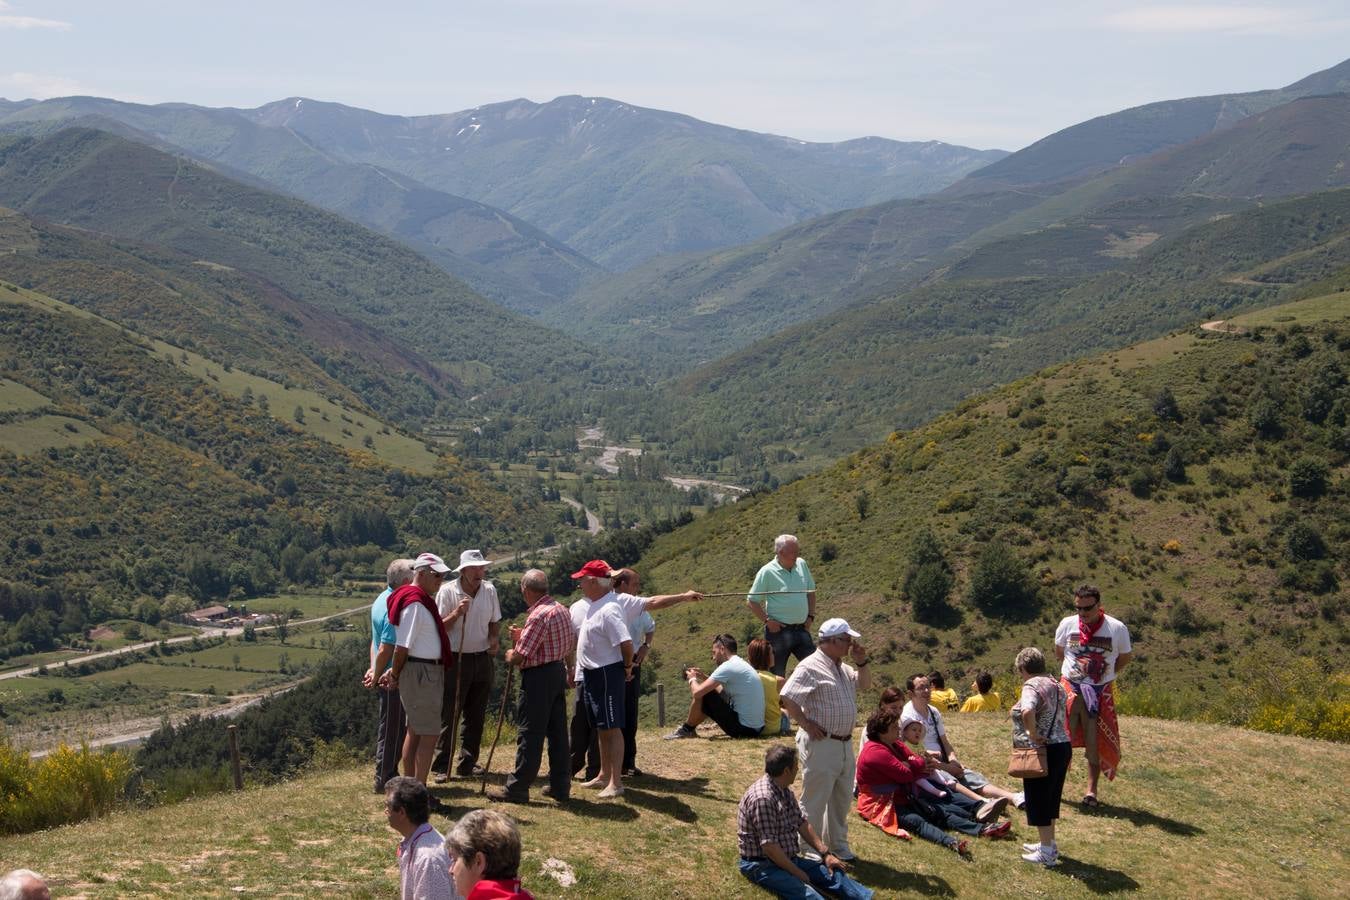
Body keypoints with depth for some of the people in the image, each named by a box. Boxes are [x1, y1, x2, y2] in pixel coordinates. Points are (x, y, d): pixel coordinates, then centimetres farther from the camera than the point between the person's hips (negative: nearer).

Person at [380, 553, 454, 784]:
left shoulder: (421, 600, 15)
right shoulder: (415, 603, -18)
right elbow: (402, 645, -19)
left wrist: (395, 672, 9)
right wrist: (395, 675, -9)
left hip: (428, 672, 10)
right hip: (421, 673, -10)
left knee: (415, 731, 15)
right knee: (429, 734, -7)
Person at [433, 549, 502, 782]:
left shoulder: (489, 590, 4)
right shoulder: (447, 591, -10)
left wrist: (494, 639, -3)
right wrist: (456, 613, -24)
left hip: (482, 658, 5)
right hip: (455, 659, -5)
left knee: (476, 715, 10)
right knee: (448, 715, -4)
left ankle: (467, 764, 19)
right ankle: (441, 767, 2)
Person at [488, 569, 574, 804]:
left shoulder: (538, 615, -19)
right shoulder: (561, 609, 10)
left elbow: (520, 656, -22)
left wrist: (510, 655, 4)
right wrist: (522, 637, 16)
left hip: (539, 677, -9)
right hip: (559, 672, 9)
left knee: (530, 736, -3)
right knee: (557, 732, 12)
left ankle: (517, 789, 3)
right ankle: (560, 787, 17)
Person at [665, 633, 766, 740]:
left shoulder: (728, 667, -15)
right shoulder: (742, 664, 15)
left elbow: (697, 692, -16)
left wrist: (692, 679, 6)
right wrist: (704, 677, 16)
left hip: (743, 729, -9)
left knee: (702, 696, -4)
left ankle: (686, 730, 15)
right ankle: (690, 728, 29)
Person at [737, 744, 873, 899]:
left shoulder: (785, 790, 9)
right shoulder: (762, 798, -24)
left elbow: (802, 823, 16)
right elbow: (769, 847, -24)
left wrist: (826, 853, 8)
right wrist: (796, 872, -15)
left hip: (788, 859, 9)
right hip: (761, 865, -9)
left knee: (834, 873, -7)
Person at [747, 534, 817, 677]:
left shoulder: (801, 564, 5)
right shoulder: (767, 572, -11)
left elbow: (811, 592, 18)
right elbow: (751, 602, -6)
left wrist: (811, 616, 8)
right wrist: (767, 621, -13)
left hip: (801, 629, 5)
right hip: (779, 630, -5)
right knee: (777, 675, 3)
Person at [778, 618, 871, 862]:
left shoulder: (842, 668, 14)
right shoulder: (811, 667, -16)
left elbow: (865, 684, 27)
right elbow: (787, 698, -22)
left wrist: (861, 662, 9)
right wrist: (807, 725, -18)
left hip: (844, 743, 9)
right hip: (821, 744, -9)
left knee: (842, 798, 19)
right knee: (815, 801, -1)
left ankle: (837, 844, 33)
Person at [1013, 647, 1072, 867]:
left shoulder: (1032, 686, -17)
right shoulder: (1056, 685, 12)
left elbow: (1027, 712, -36)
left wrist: (1033, 734, -22)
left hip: (1043, 751, -9)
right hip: (1062, 747, 9)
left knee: (1038, 800, 2)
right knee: (1050, 798, 20)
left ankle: (1046, 852, 8)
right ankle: (1049, 844, 31)